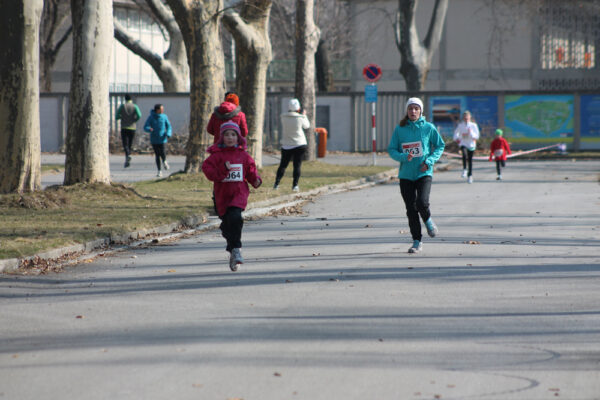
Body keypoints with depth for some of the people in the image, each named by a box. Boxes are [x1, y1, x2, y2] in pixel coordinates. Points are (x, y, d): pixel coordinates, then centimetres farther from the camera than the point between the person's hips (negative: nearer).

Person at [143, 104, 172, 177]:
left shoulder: (164, 117, -1)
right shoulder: (151, 117, -6)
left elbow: (168, 126, 5)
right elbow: (145, 127, -7)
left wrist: (168, 134, -12)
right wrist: (149, 129, -30)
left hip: (162, 139, 0)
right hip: (154, 139, 0)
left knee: (162, 153, -14)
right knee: (157, 155, 3)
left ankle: (164, 162, 21)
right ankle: (159, 171, 14)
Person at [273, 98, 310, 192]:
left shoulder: (283, 117, -7)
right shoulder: (300, 118, -13)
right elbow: (307, 126, 5)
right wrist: (304, 115, 20)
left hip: (286, 145, 3)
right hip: (299, 145, -2)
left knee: (283, 165, 12)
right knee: (297, 166, 3)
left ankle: (276, 183, 7)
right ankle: (295, 185, -1)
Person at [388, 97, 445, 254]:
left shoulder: (428, 128, -1)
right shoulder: (399, 129, 2)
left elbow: (440, 146, 7)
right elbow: (391, 150, 4)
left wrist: (429, 161, -9)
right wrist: (403, 157, -16)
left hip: (424, 173, -2)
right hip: (406, 175, 2)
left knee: (422, 202, -22)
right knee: (411, 209, 2)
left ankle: (428, 220, 13)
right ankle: (417, 241, 14)